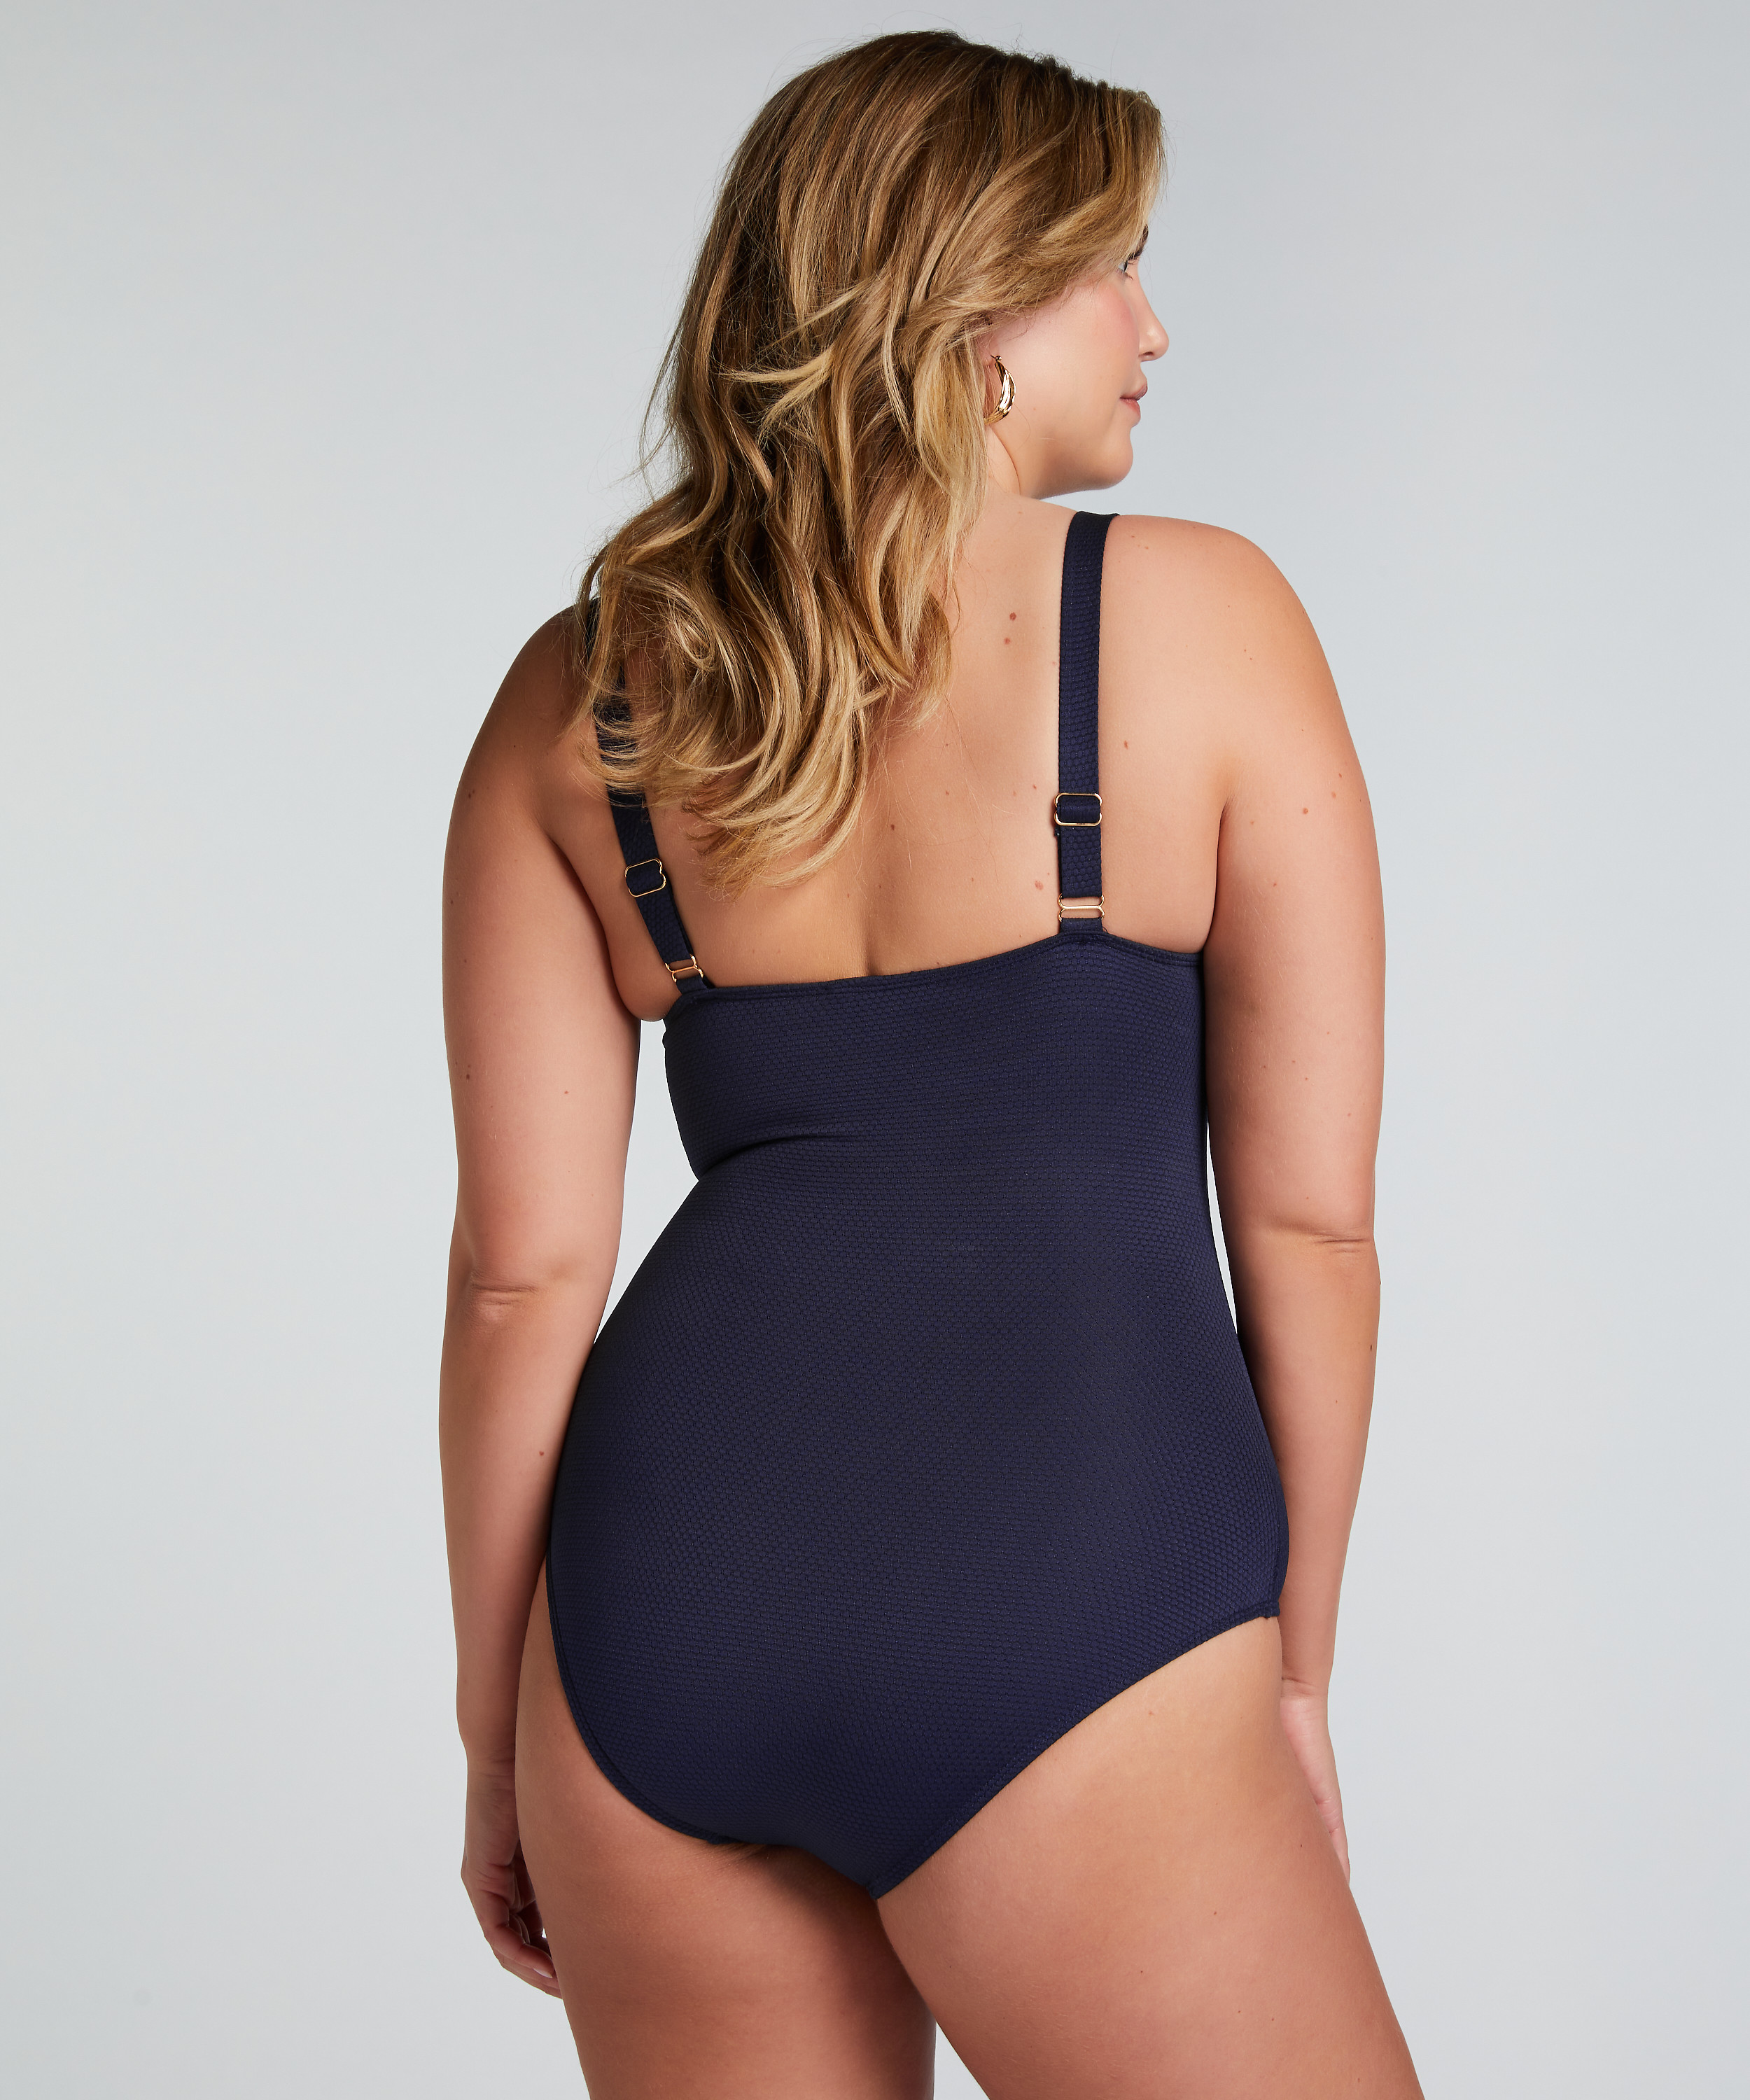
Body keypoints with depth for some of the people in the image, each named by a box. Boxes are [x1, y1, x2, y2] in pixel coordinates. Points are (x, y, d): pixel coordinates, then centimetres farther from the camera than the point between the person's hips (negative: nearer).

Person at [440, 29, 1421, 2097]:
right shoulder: (1200, 615, 1)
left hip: (668, 1561, 5)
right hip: (1063, 1607, -4)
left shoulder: (575, 696, 9)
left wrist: (497, 1742, 16)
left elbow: (521, 1272, 7)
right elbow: (1310, 1220, 1)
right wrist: (1297, 1670, 13)